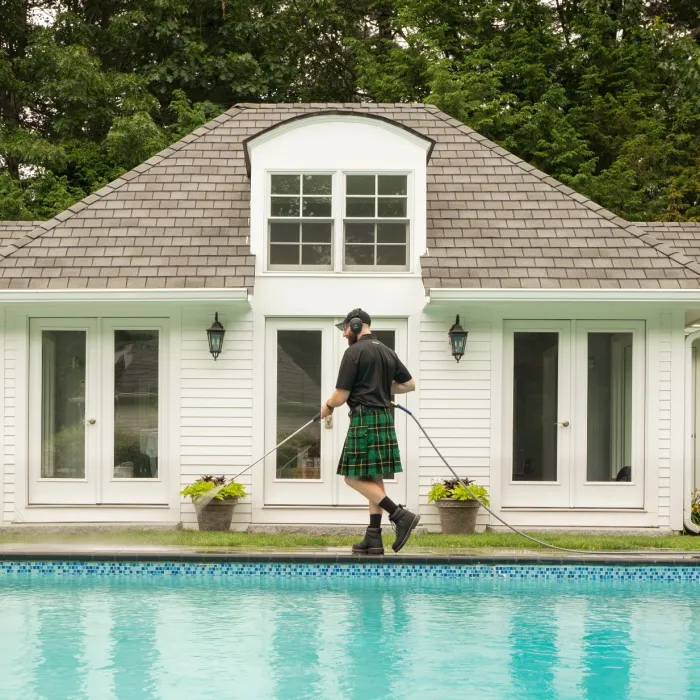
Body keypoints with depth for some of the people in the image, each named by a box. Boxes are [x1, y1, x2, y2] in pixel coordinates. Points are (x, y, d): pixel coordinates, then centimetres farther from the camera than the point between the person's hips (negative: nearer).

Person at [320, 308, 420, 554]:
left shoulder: (354, 352, -10)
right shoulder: (388, 352, 13)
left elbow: (340, 396, -11)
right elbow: (410, 384, 17)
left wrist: (327, 407, 10)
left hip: (365, 419, -8)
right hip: (385, 417, 8)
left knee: (354, 477, -4)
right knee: (373, 477, 9)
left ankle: (400, 515, -16)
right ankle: (374, 539, 8)